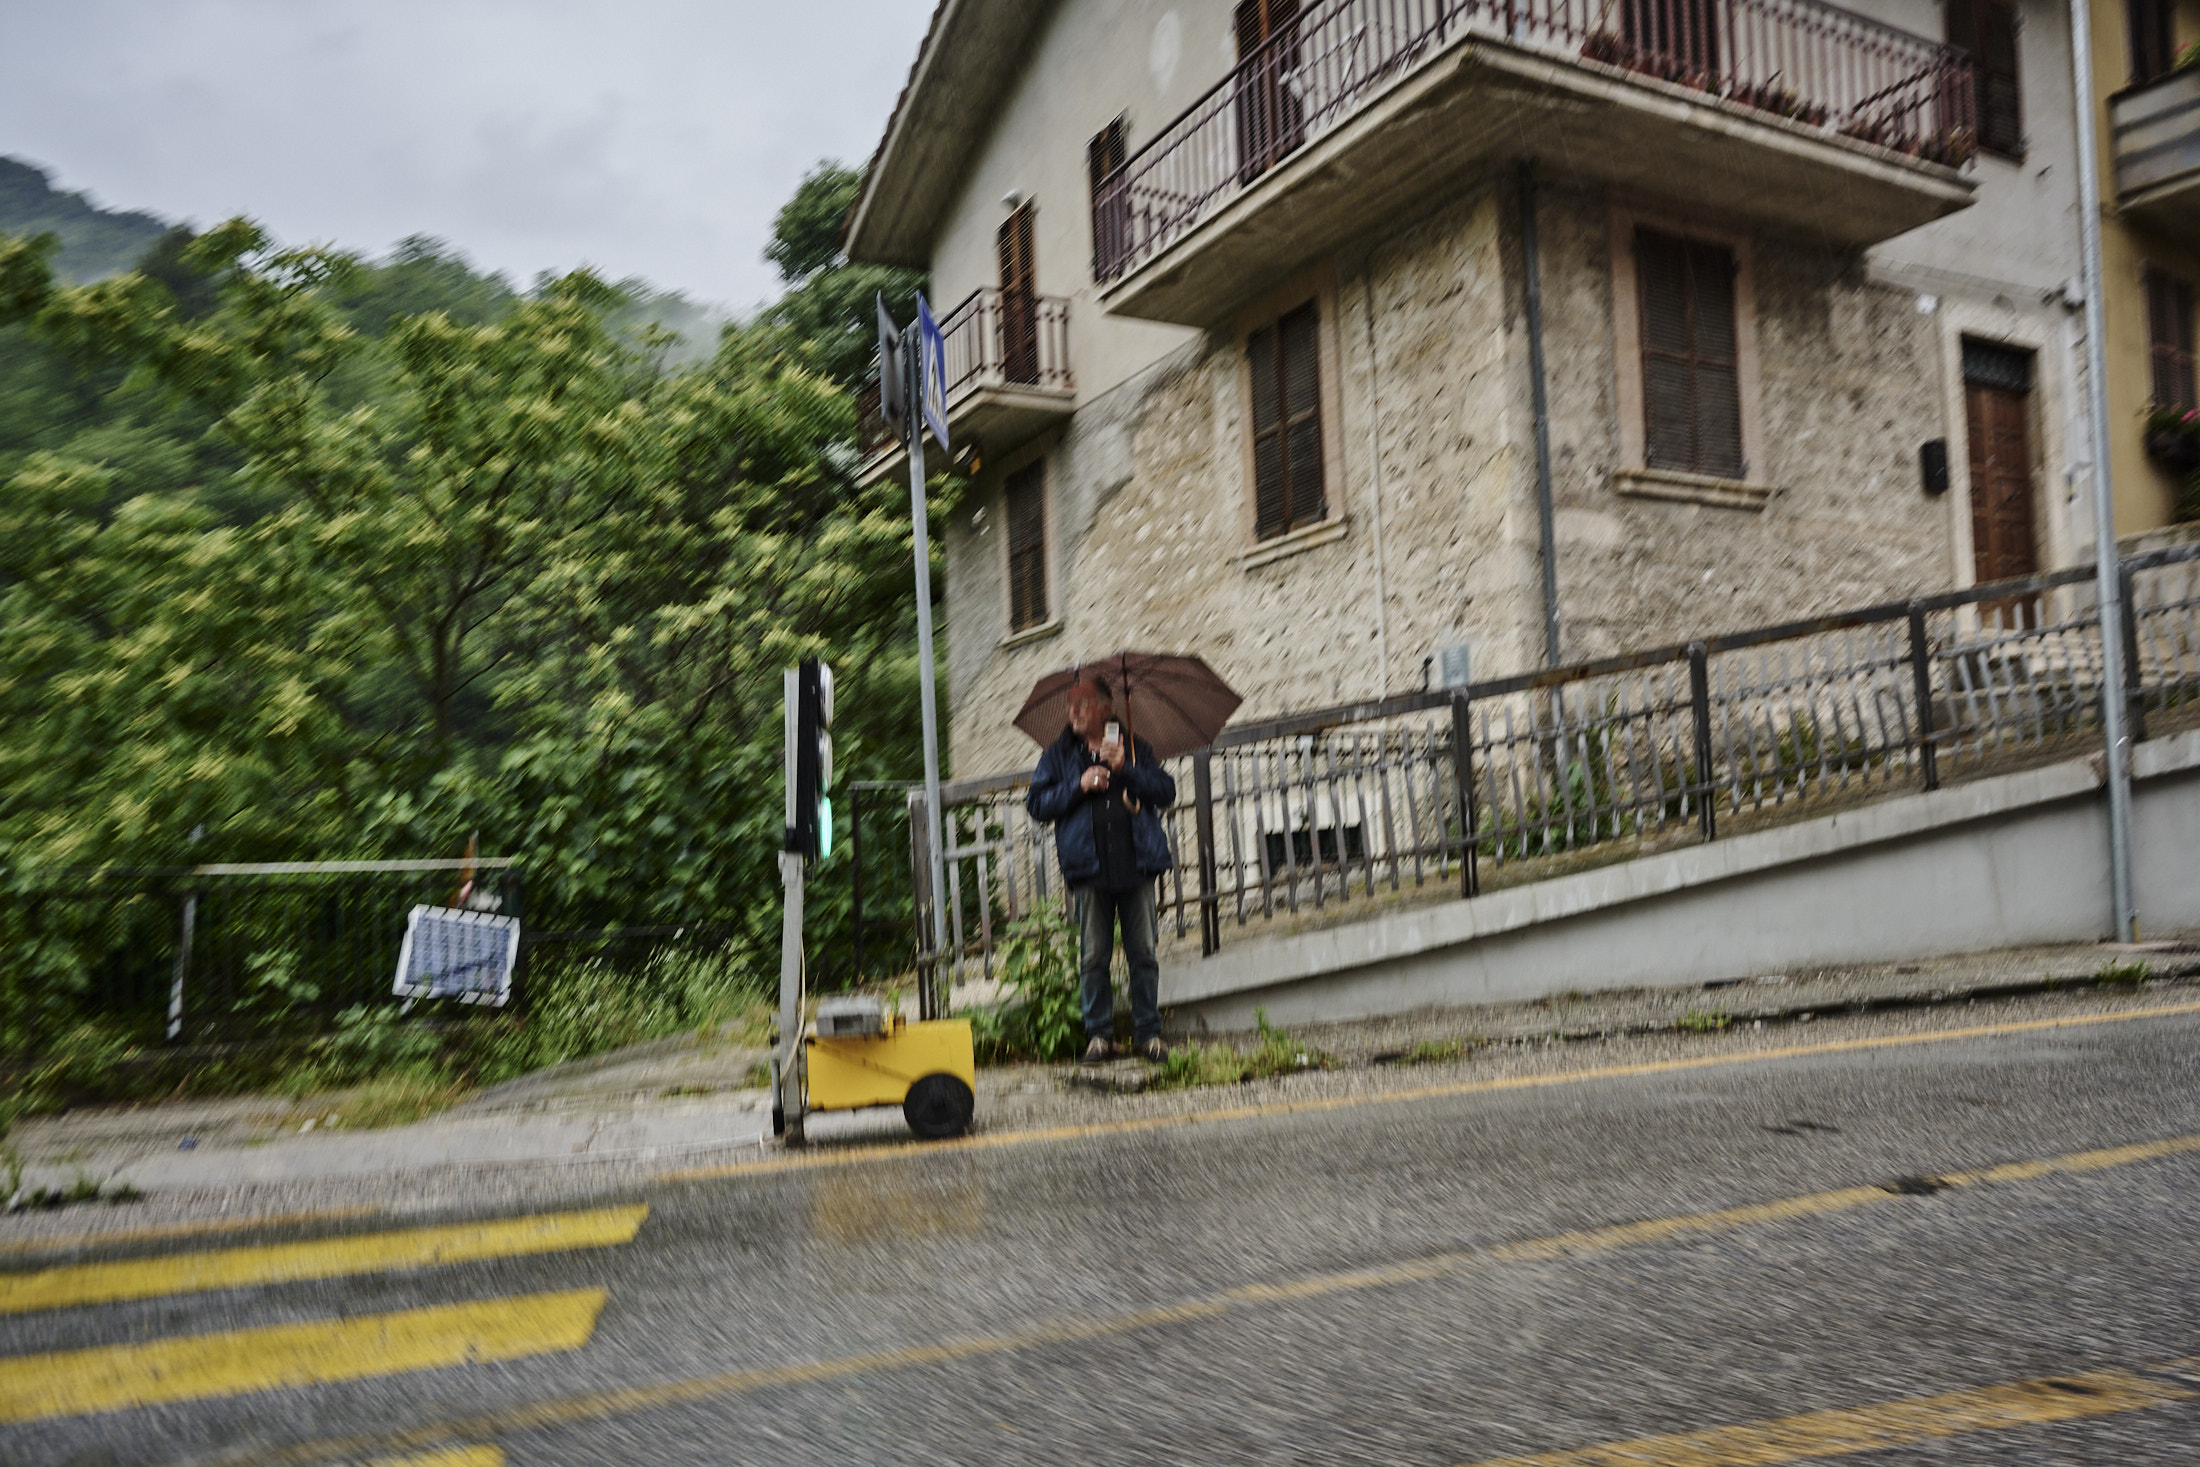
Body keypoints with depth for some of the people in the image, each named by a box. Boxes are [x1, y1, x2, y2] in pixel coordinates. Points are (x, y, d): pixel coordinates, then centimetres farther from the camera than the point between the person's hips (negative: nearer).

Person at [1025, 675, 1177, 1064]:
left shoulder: (1134, 748, 12)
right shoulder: (1059, 755, 12)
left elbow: (1167, 792, 4)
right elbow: (1037, 803, 5)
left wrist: (1126, 770, -9)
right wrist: (1078, 786, -8)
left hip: (1136, 862, 0)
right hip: (1089, 868, 0)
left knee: (1143, 952, 2)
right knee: (1093, 956, 1)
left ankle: (1148, 1032, 11)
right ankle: (1099, 1034, 10)